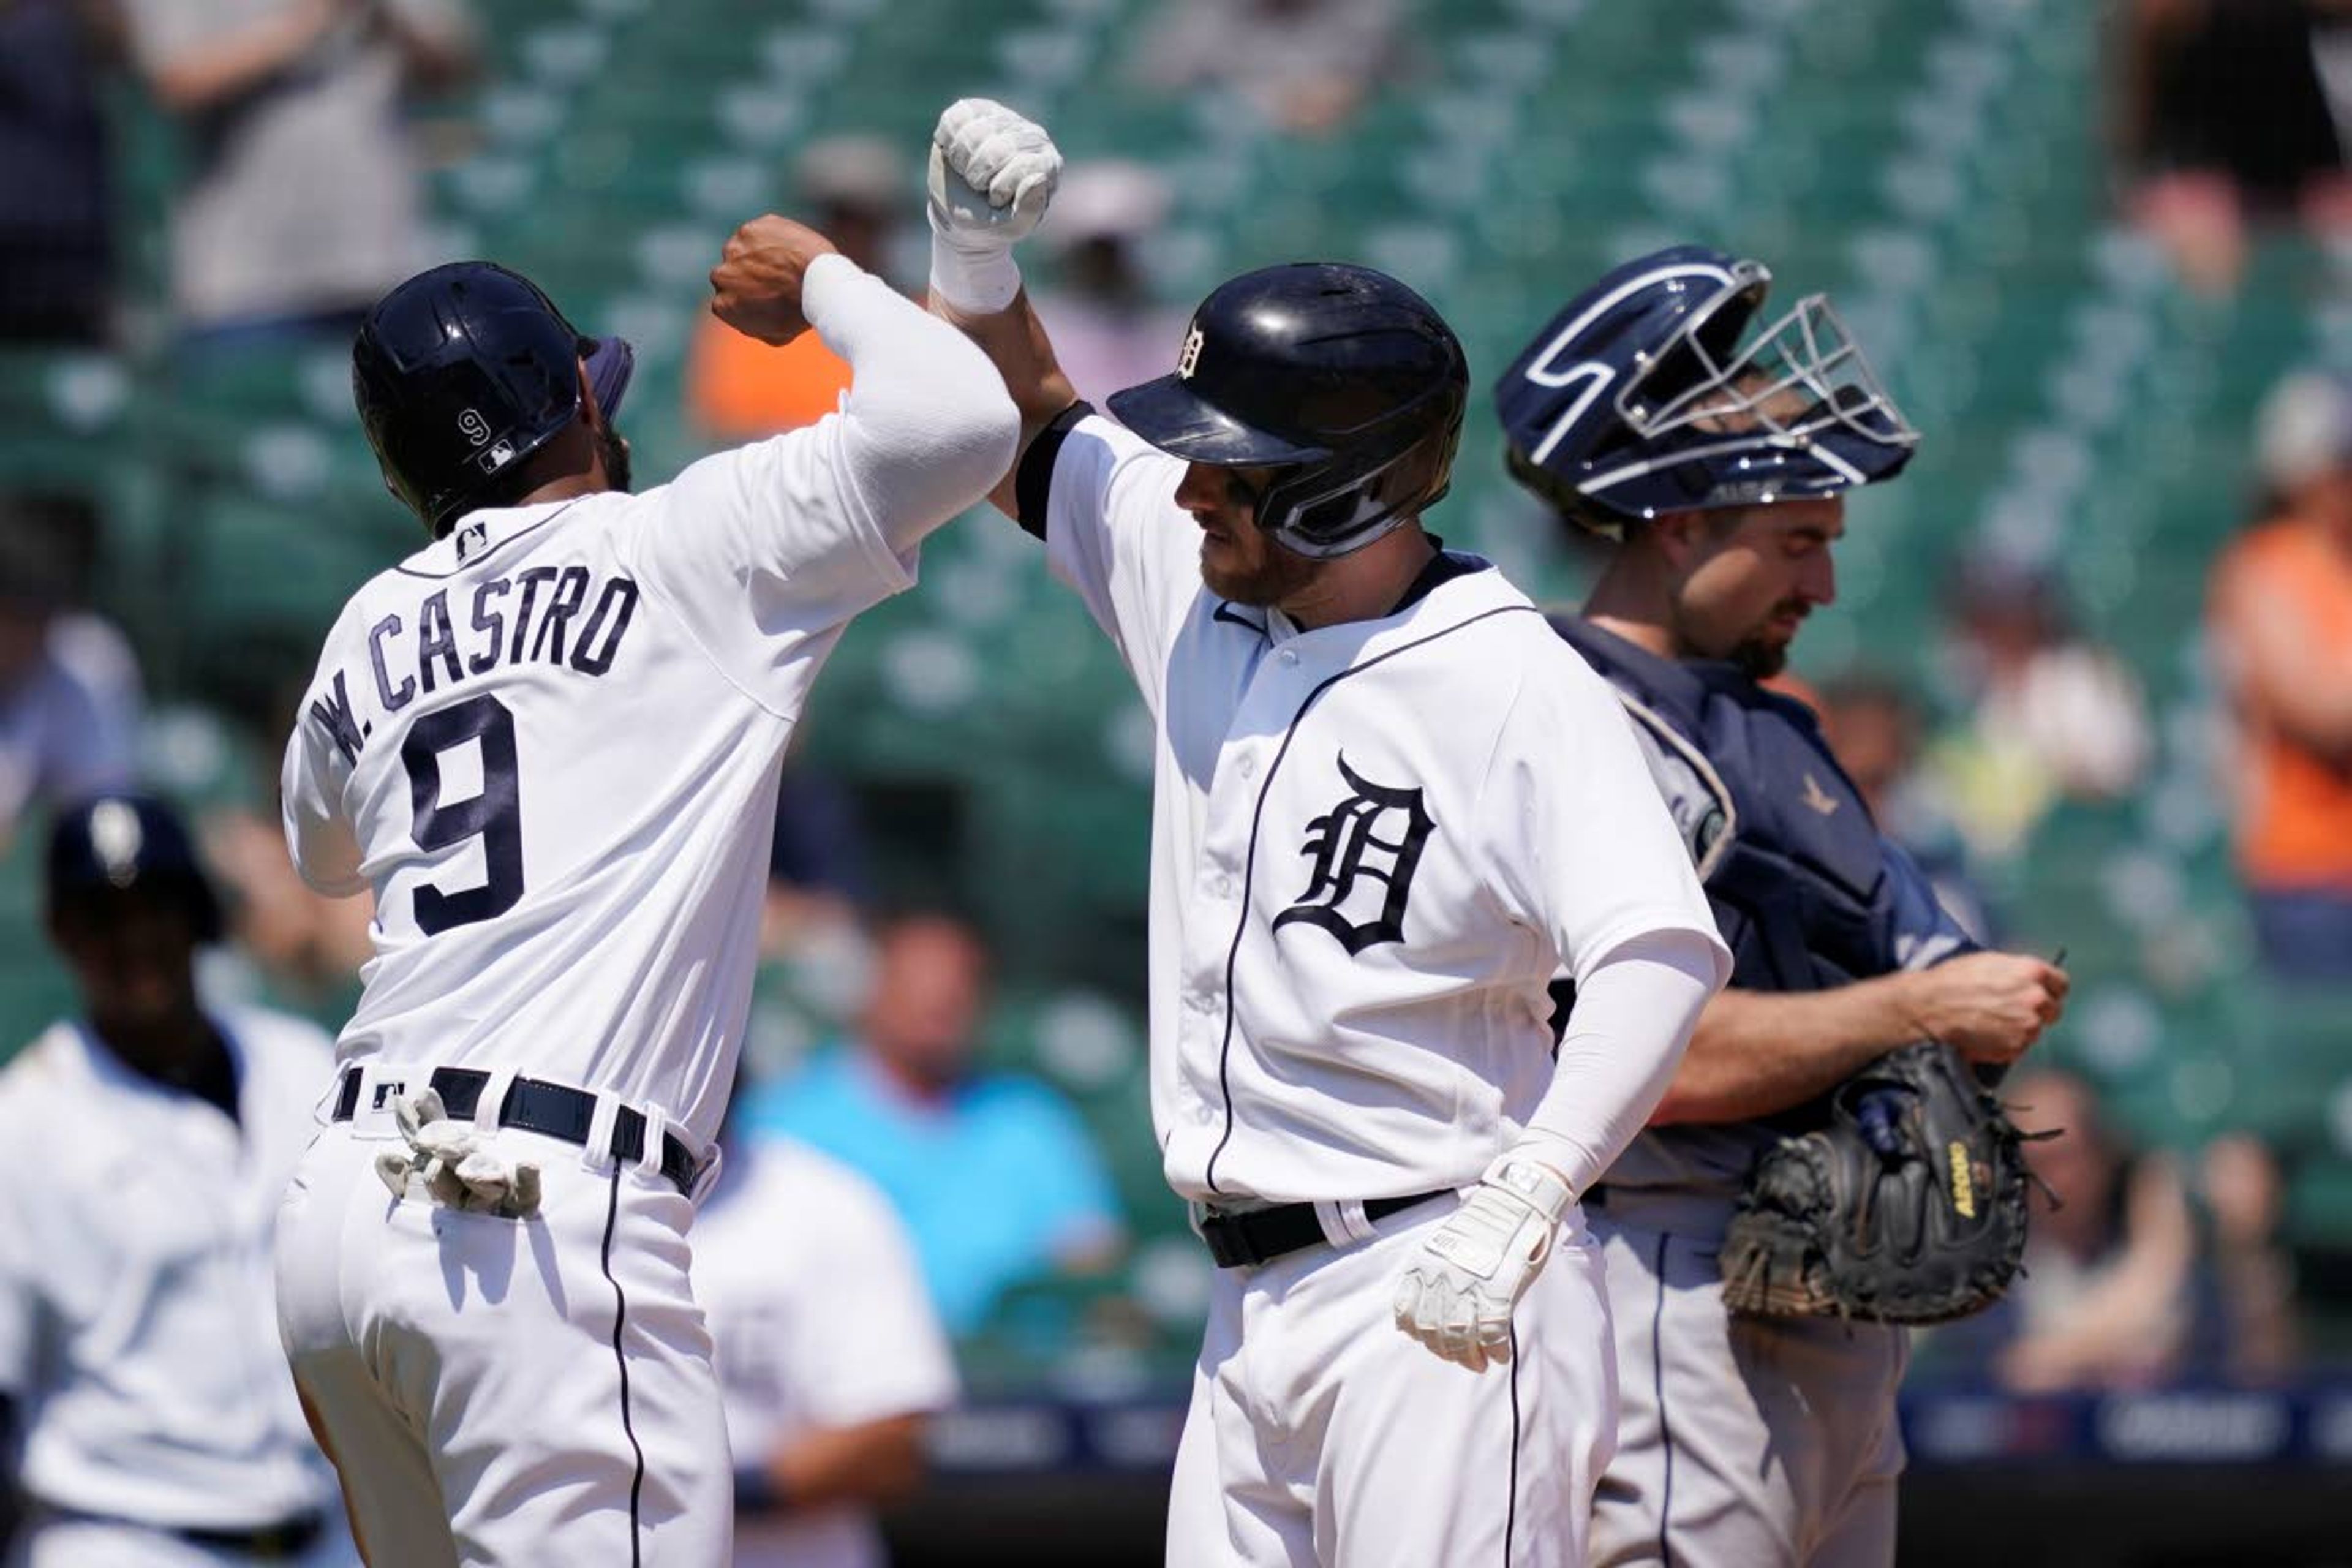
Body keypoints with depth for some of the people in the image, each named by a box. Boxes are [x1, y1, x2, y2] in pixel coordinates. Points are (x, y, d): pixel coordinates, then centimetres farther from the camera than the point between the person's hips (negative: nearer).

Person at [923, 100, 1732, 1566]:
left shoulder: (1513, 686, -15)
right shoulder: (1196, 585, 9)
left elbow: (1664, 949, -28)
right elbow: (1021, 433, 26)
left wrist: (1521, 1206, -41)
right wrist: (976, 249, 6)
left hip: (1447, 1301, -8)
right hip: (1254, 1309, 8)